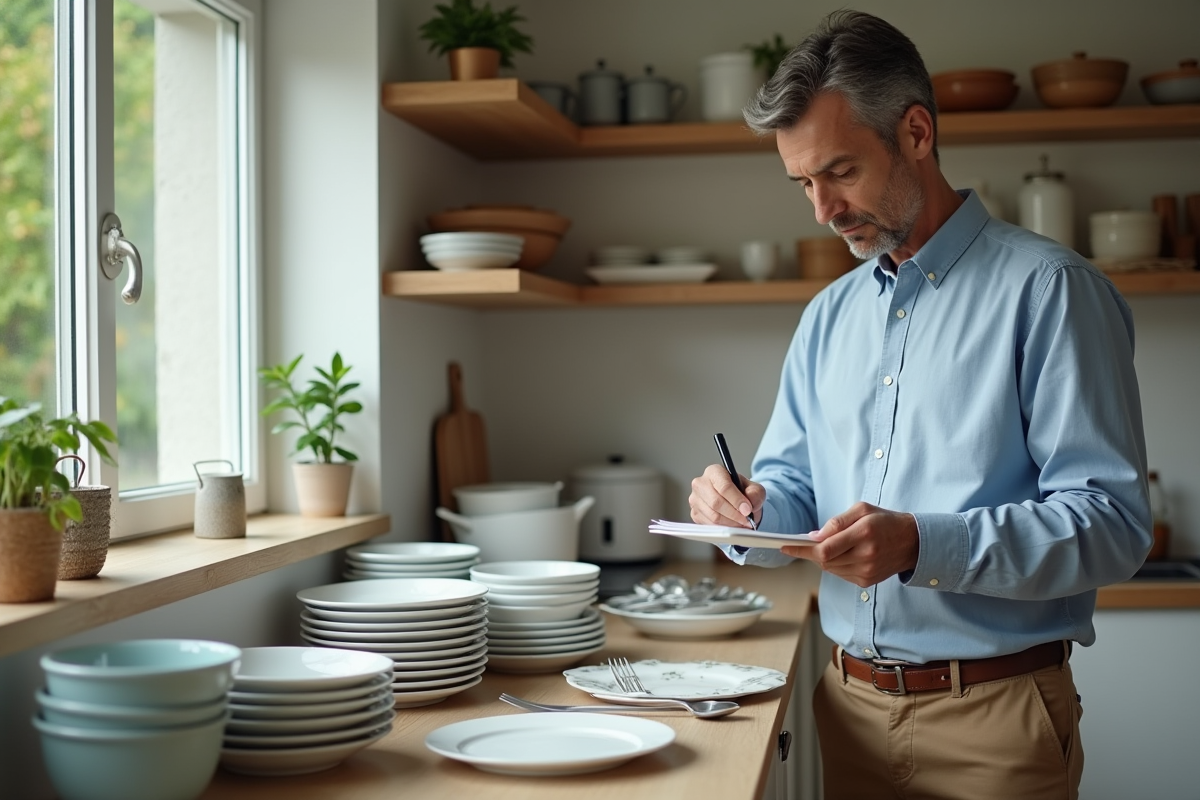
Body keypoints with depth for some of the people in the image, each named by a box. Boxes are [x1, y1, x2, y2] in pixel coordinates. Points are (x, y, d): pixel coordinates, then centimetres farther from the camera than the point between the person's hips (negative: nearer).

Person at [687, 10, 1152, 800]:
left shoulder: (1048, 289, -9)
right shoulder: (829, 316, 12)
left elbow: (1113, 520, -17)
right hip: (849, 704, 6)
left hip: (994, 715, -5)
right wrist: (750, 510, -8)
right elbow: (795, 490, 15)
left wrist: (923, 544, -28)